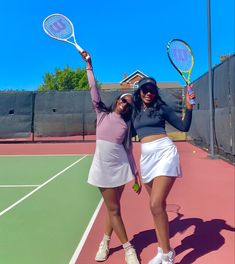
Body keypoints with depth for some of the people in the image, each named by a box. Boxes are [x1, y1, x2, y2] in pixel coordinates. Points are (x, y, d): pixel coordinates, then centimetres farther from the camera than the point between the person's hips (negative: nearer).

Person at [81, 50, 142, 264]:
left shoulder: (127, 124, 5)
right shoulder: (102, 114, 2)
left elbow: (128, 150, 7)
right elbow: (94, 91, -3)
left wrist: (135, 174, 5)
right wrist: (89, 65, -6)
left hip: (120, 168, 2)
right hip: (103, 168, -1)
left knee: (112, 208, 9)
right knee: (113, 209, 3)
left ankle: (105, 242, 29)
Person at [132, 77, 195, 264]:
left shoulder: (161, 108, 5)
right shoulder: (135, 112, 16)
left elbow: (184, 127, 3)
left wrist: (189, 106, -8)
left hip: (164, 152, -5)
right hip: (146, 157, 5)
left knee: (156, 204, -15)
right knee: (158, 205, 12)